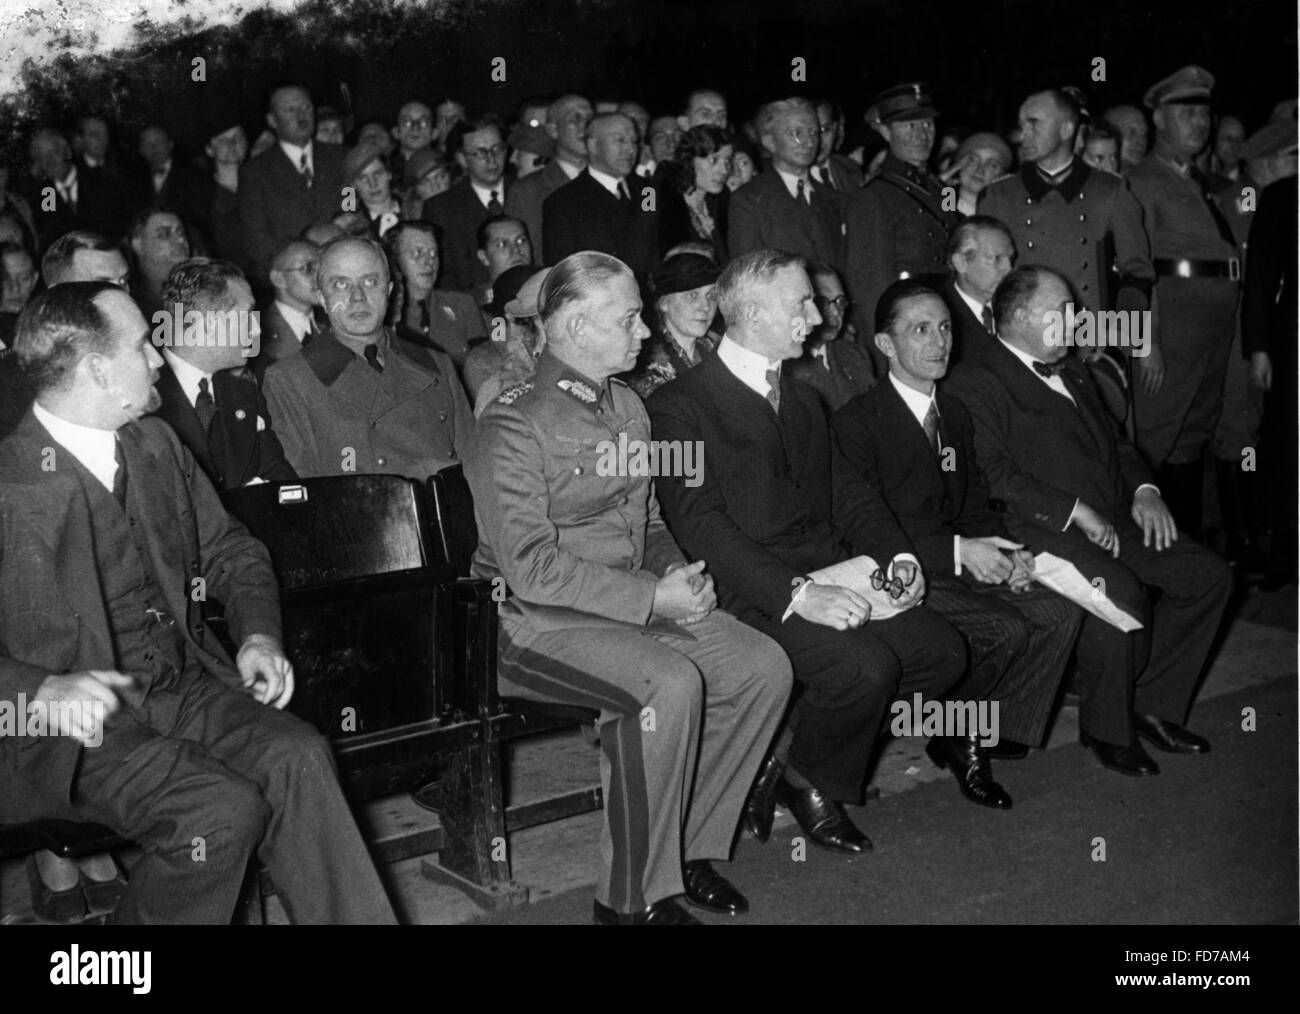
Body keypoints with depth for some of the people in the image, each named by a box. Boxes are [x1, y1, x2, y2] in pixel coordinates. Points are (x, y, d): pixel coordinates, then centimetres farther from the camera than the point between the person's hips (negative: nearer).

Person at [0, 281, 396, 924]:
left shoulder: (156, 445, 11)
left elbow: (231, 551, 20)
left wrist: (257, 633, 2)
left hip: (183, 686, 6)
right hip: (72, 726, -5)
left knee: (297, 755, -21)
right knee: (222, 810, -26)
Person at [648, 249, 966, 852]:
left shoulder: (804, 401, 22)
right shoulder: (678, 407, -6)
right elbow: (701, 525, -16)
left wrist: (898, 557, 1)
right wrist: (798, 594, -26)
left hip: (831, 576, 8)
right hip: (753, 594, -8)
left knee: (942, 652, -9)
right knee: (866, 665, -28)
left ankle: (796, 758, 3)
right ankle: (806, 779, 1)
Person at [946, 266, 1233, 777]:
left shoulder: (1069, 367, 22)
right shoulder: (975, 381, -8)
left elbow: (1112, 437, 27)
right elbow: (993, 473, -19)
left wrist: (1144, 491, 8)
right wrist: (1076, 511, -20)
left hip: (1111, 518, 9)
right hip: (1042, 529, -9)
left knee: (1209, 576, -1)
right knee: (1119, 593, -32)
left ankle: (1152, 704, 10)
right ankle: (1105, 728, -9)